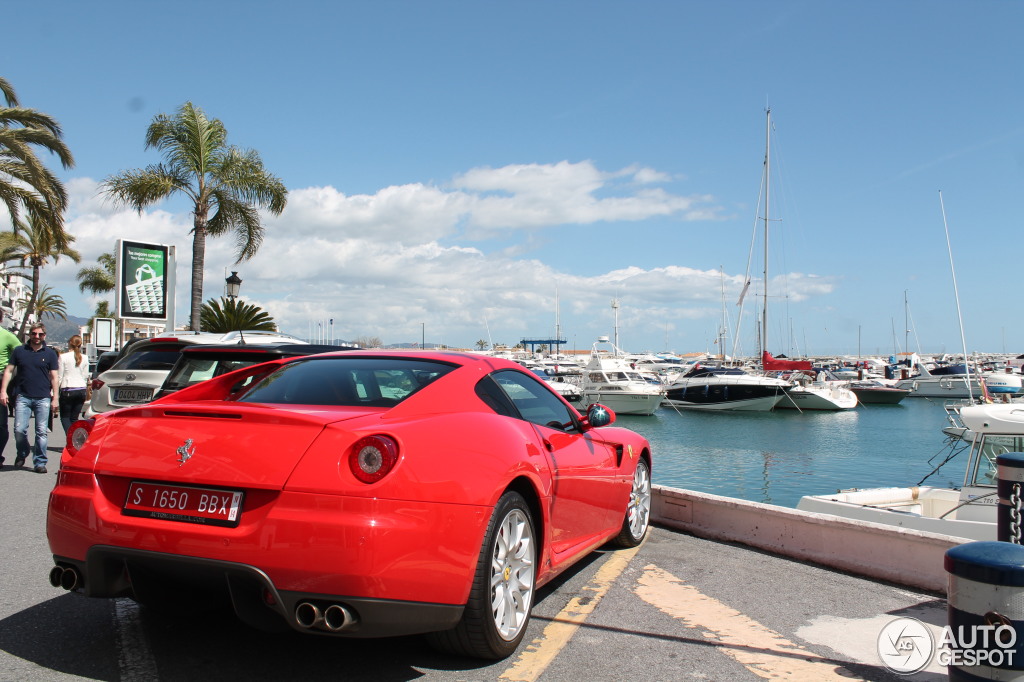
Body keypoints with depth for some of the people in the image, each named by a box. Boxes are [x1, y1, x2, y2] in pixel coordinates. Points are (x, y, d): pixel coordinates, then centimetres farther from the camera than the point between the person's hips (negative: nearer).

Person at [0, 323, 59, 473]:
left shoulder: (50, 354, 7)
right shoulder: (19, 351, 9)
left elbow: (54, 377, 8)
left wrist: (55, 398, 2)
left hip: (43, 398, 0)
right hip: (23, 397, 1)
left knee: (41, 432, -1)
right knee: (19, 429, -4)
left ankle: (40, 462, 7)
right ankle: (21, 455, 23)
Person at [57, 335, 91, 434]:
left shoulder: (63, 357, -5)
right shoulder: (85, 358, 7)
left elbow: (59, 377, -4)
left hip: (68, 390, -4)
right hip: (81, 390, 4)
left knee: (65, 417, 6)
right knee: (74, 418, 12)